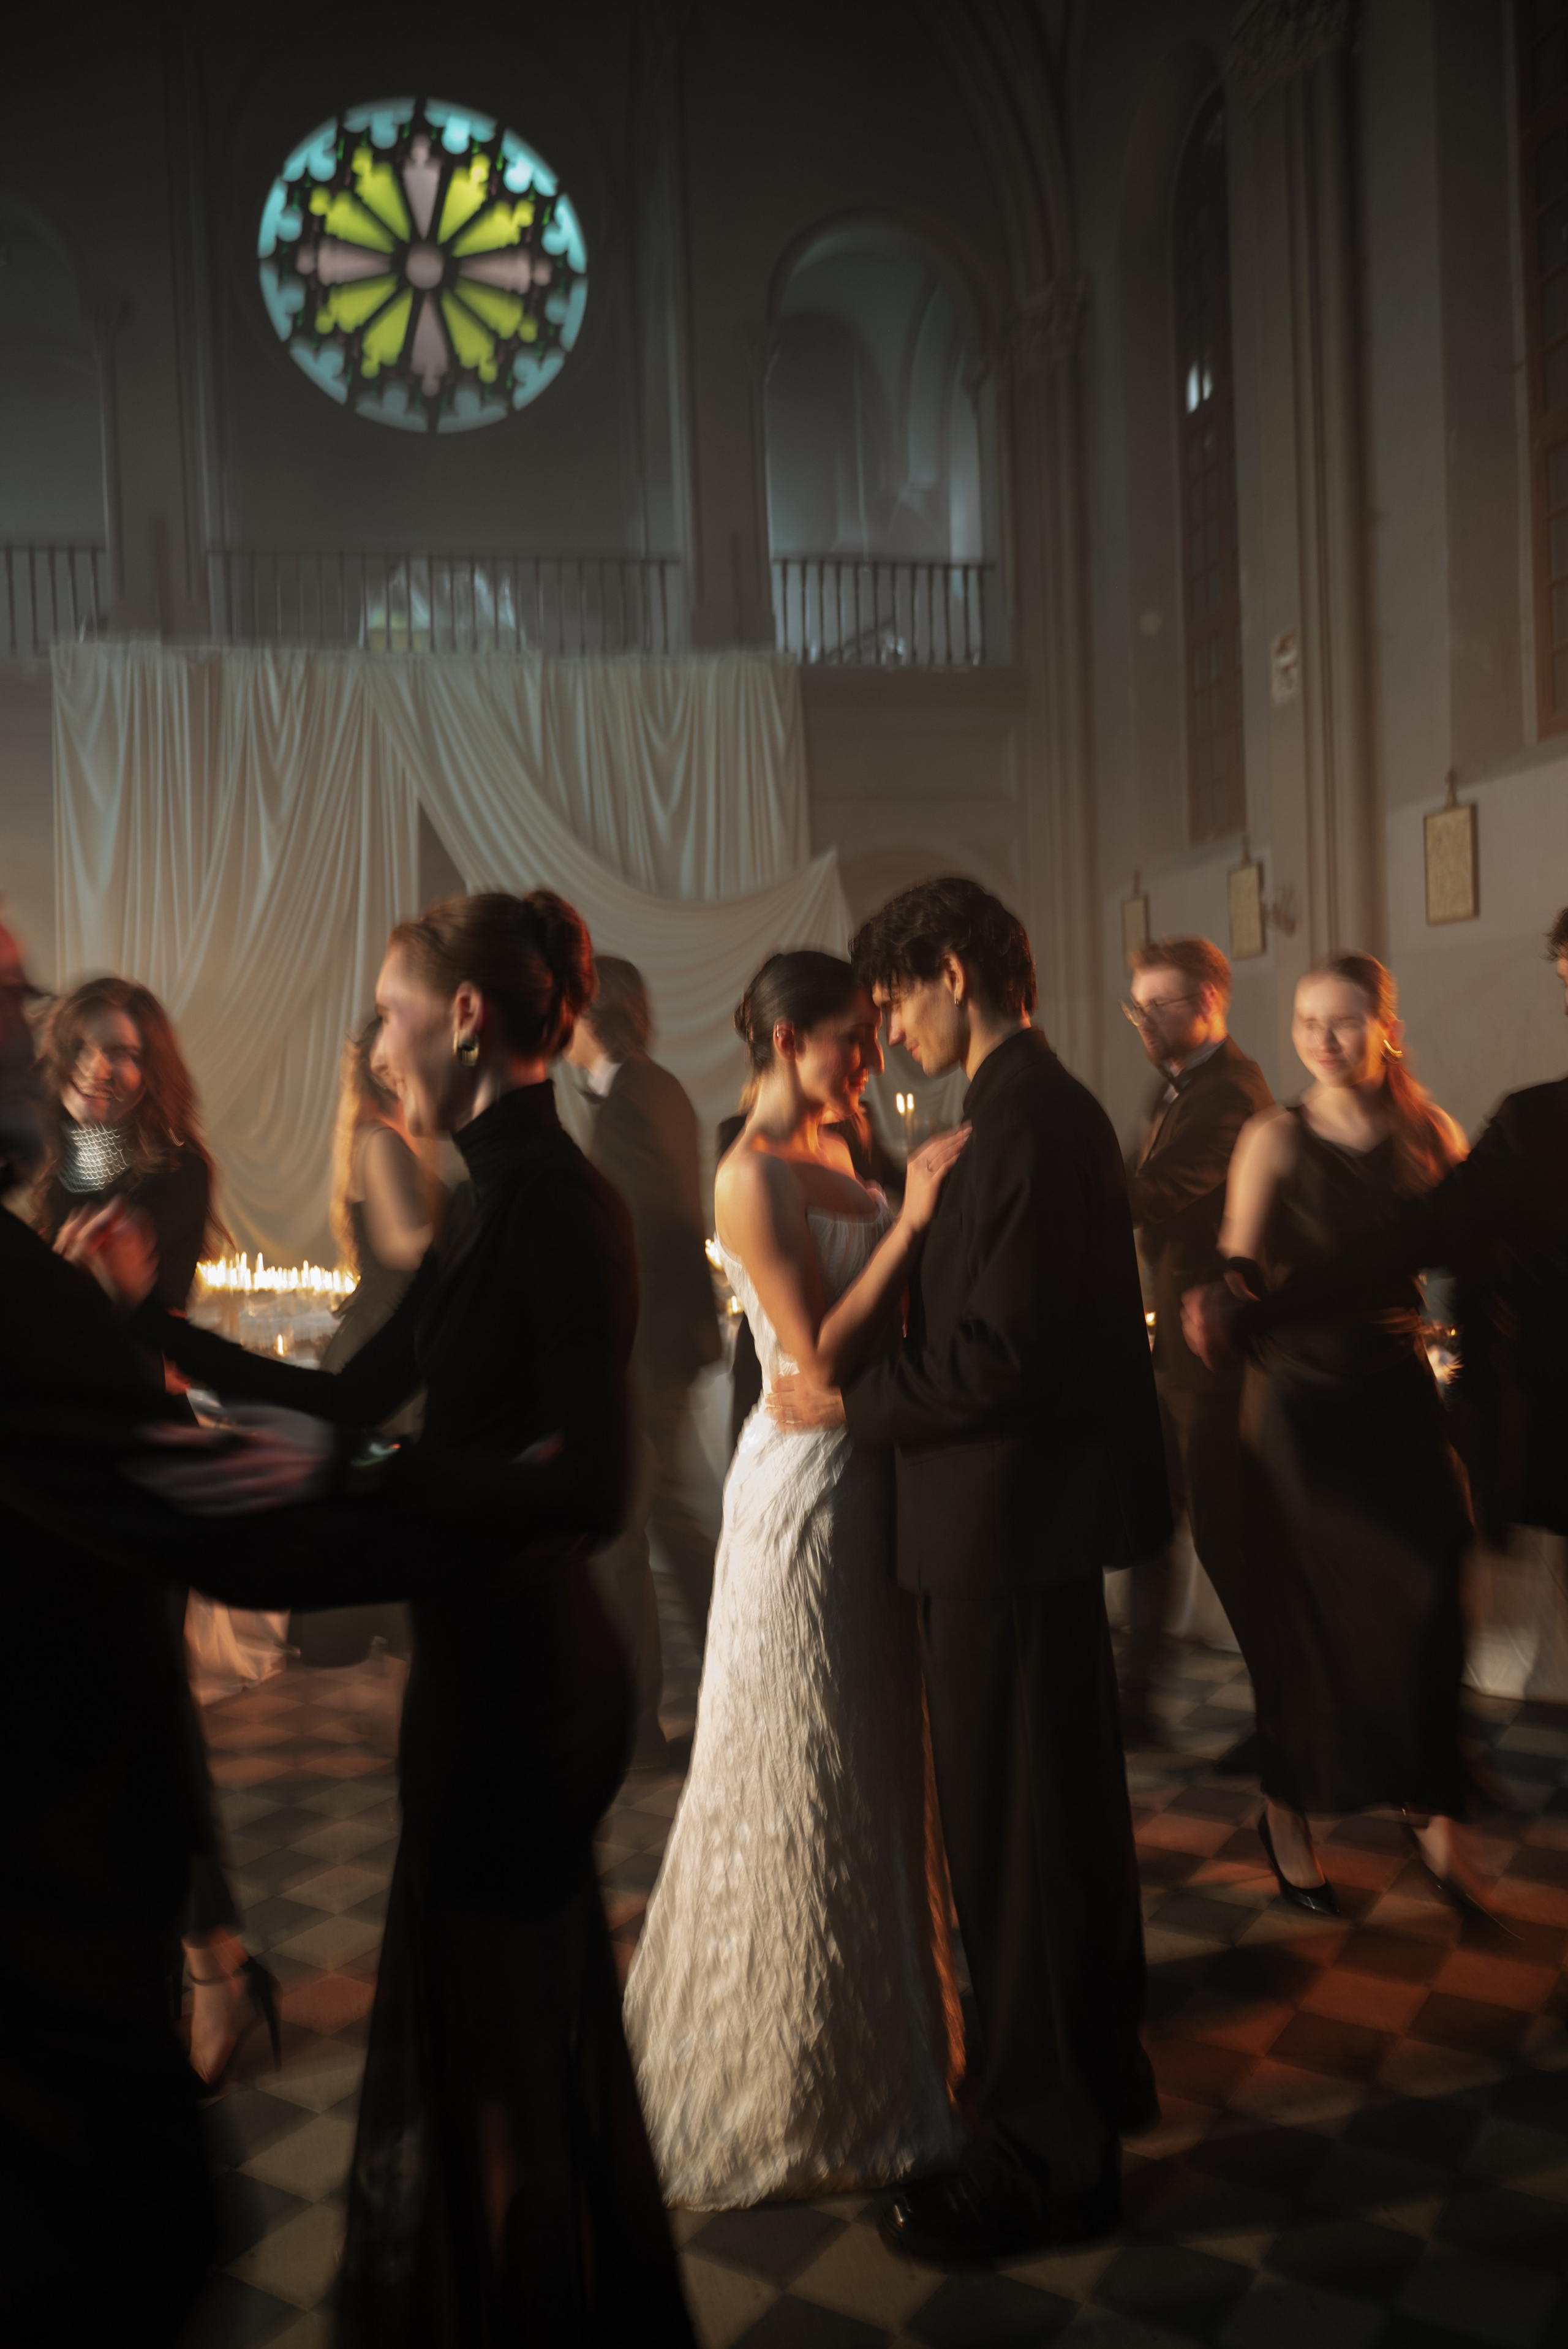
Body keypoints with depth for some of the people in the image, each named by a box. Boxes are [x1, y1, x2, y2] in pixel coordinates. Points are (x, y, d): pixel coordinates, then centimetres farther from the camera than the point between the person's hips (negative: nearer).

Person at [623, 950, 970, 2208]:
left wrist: (922, 1215, -5)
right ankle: (793, 2072, 26)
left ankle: (878, 2019, 40)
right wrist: (909, 1222, -22)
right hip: (808, 1482, -8)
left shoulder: (836, 1156, 9)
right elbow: (819, 1350, -21)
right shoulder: (753, 1176, -16)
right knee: (802, 1777, 6)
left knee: (874, 1757, 20)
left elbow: (889, 1315, 7)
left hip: (872, 1478, 8)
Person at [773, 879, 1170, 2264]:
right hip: (1055, 1508, 11)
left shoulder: (1020, 1126, -20)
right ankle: (1103, 2069, 41)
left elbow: (999, 1356, -24)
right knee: (1070, 1802, 22)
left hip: (1005, 1525, -11)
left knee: (1009, 1834, 2)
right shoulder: (1056, 1106, 12)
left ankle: (1049, 2155, 18)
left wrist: (850, 1401, -14)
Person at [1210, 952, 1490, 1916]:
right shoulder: (1277, 1137, -6)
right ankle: (1288, 1810, 24)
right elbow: (1241, 1273, -8)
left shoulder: (1429, 1130, 3)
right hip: (1303, 1398, -3)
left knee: (1428, 1608, 2)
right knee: (1310, 1611, 4)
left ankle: (1434, 1806, 22)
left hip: (1400, 1392, 3)